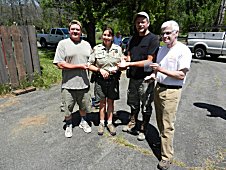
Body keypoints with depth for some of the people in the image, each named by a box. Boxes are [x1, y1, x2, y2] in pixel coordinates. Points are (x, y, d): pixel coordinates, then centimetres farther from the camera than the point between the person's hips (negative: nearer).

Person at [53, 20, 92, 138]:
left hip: (84, 83, 4)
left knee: (84, 106, 19)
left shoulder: (86, 44, 10)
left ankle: (83, 122, 44)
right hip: (68, 84, -3)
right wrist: (79, 66, -15)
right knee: (68, 108, 13)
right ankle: (69, 125, 37)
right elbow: (60, 64, -14)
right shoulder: (63, 44, -6)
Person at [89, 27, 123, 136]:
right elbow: (90, 65, -1)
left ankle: (110, 123, 29)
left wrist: (117, 68, -15)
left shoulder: (118, 49, 1)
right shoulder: (96, 49, -3)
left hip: (113, 80, 1)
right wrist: (100, 70, -16)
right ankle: (101, 123, 29)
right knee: (102, 102, 11)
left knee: (110, 101, 13)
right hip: (100, 80, -1)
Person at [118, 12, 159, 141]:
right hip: (133, 77, 7)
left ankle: (144, 129, 28)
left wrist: (129, 64, -21)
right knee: (133, 103, 21)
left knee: (146, 107, 9)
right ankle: (132, 124, 41)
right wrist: (123, 63, -6)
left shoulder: (153, 39, -11)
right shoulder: (134, 38, 11)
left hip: (146, 79, -6)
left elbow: (149, 61, -18)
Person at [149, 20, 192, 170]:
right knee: (160, 121, 18)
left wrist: (161, 70, -23)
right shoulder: (162, 49, 11)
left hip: (171, 91, -7)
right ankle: (163, 140, 40)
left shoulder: (183, 50, -12)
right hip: (158, 88, 7)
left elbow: (181, 75, -17)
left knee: (167, 125, -1)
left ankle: (167, 156, 13)